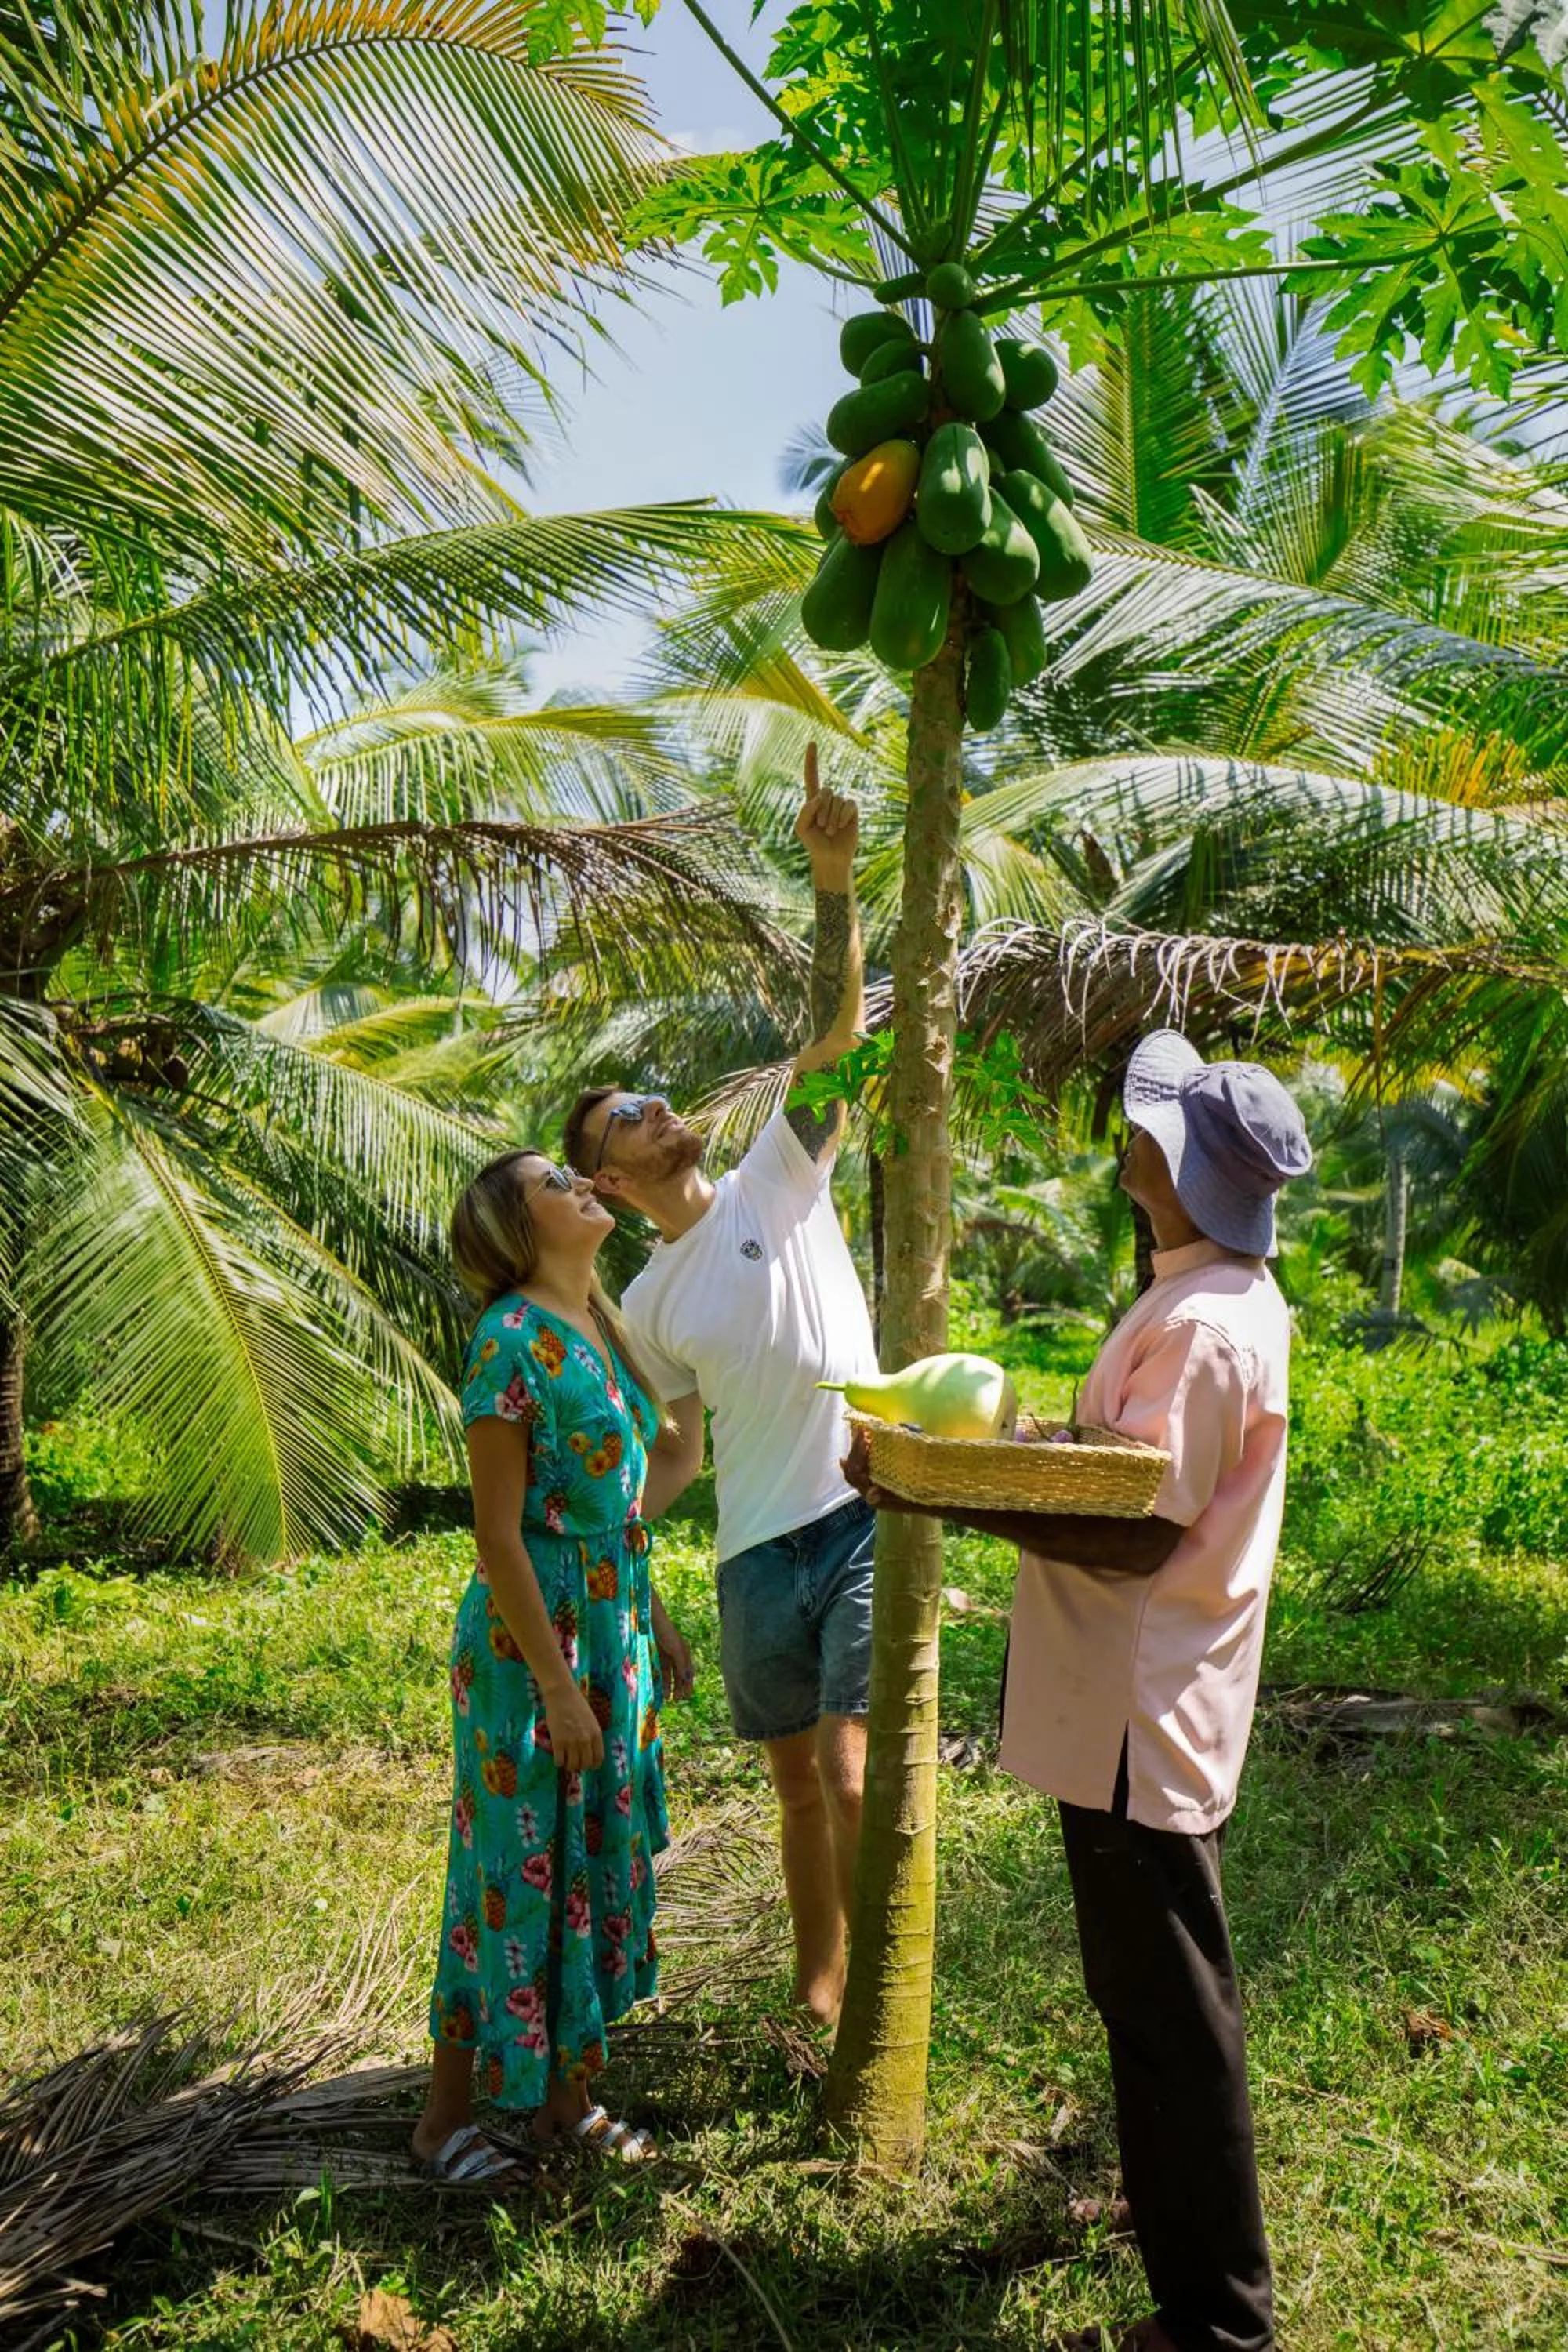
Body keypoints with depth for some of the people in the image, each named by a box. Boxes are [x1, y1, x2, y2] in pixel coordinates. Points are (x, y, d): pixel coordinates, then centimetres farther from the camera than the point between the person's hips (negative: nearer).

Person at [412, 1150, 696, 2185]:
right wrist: (557, 1685, -19)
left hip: (616, 1625, 8)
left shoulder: (598, 1327, 9)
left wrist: (657, 1624, 17)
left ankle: (566, 2096, 31)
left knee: (601, 1857, 15)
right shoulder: (512, 1341, -17)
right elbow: (498, 1534, -19)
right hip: (533, 1633, -8)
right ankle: (447, 2119, 22)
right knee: (519, 1867, 3)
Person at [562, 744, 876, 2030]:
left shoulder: (779, 1182, 1)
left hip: (864, 1515, -4)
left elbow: (836, 1030, -11)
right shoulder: (647, 1302, 11)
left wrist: (835, 882, -23)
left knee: (854, 1773, -12)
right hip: (757, 1552, 4)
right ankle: (816, 1992, 32)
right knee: (799, 1783, 15)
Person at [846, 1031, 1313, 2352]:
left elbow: (1135, 1534, -26)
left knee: (1169, 2008, 3)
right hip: (1137, 1699, 10)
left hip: (1142, 1714, -10)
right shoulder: (1221, 1294, 8)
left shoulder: (1205, 1327, -24)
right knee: (1151, 1993, 26)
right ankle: (1168, 2207, 46)